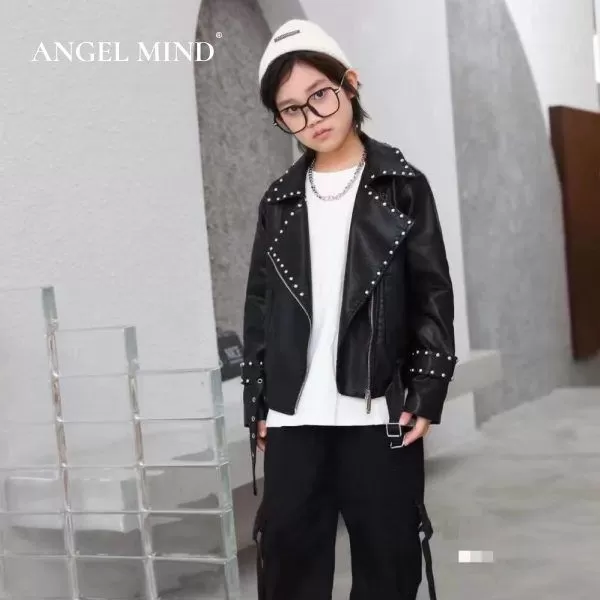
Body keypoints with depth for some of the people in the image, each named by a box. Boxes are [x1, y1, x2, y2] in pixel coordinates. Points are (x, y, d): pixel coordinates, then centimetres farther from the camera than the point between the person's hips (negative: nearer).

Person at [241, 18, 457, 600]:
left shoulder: (402, 187, 4)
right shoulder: (279, 201, 11)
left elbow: (433, 296, 1)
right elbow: (259, 305, 11)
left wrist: (427, 392, -7)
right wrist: (257, 404, 7)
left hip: (380, 412, -2)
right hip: (293, 417, 3)